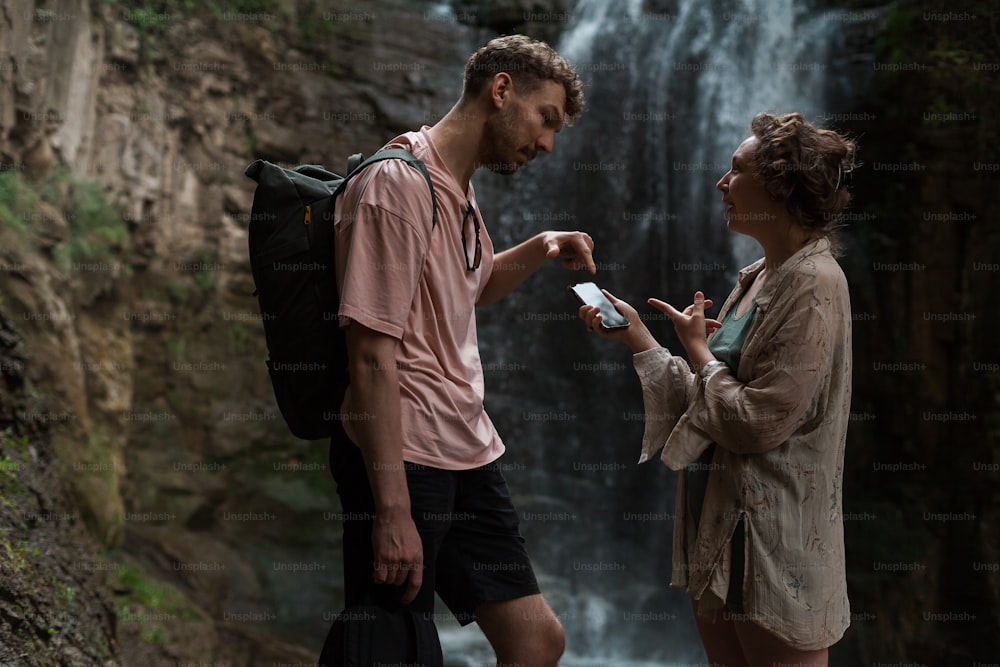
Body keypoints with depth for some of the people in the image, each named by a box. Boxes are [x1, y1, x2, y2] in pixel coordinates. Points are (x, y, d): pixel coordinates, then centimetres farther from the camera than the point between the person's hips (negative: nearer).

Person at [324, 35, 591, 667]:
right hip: (404, 458, -9)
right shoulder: (399, 182, -14)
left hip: (470, 450, 9)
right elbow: (372, 358, -20)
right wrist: (393, 511, -22)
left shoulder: (461, 191, 15)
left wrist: (541, 248, 13)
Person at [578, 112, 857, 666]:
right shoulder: (757, 278, 11)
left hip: (773, 544, -9)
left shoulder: (814, 284, -17)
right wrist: (635, 334, 8)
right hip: (715, 523, 9)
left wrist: (697, 347, -9)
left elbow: (755, 424, -22)